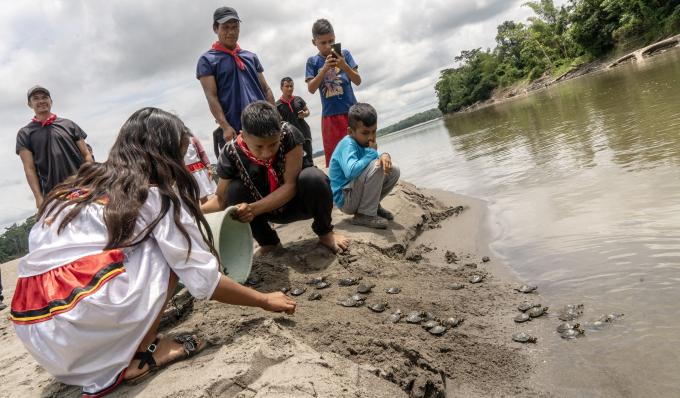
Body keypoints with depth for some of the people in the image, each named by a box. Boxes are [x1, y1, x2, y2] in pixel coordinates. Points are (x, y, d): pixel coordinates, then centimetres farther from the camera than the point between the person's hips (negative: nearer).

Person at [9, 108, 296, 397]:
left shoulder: (78, 186, 18)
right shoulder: (157, 196, -1)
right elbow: (205, 281, 0)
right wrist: (265, 300, 15)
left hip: (32, 328, 8)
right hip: (83, 318, -7)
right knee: (167, 252, 6)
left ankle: (99, 371, 13)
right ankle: (139, 354, 1)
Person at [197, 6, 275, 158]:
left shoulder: (251, 57, 19)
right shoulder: (207, 60, 4)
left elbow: (265, 89, 17)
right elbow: (211, 96, -5)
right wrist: (225, 127, -16)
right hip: (234, 131, -4)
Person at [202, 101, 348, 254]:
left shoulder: (289, 135, -28)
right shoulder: (231, 154, -22)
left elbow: (291, 185, -28)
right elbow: (221, 198, -11)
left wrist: (254, 208, -38)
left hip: (299, 200, -2)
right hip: (271, 210, 2)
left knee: (312, 177, -33)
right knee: (234, 190, -23)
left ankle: (325, 232, -4)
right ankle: (268, 242, 0)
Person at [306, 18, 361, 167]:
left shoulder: (344, 54, 4)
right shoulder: (313, 62, 4)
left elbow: (358, 81, 0)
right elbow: (311, 89, -6)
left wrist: (344, 66, -17)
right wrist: (324, 69, -18)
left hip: (351, 111, 0)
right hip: (330, 115, 0)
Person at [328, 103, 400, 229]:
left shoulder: (363, 142, 3)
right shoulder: (347, 144, -22)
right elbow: (351, 171, -39)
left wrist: (384, 156, -18)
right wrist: (372, 152, -24)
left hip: (356, 193, 9)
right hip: (345, 200, -9)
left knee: (393, 170, 6)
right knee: (375, 166, -27)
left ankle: (372, 204, 13)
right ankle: (365, 215, -15)